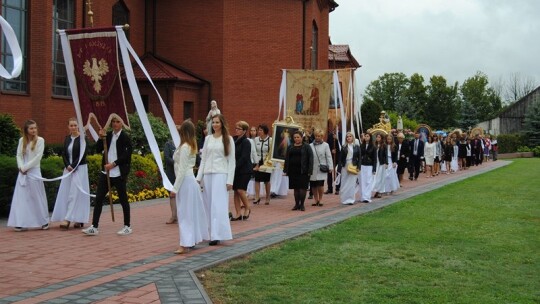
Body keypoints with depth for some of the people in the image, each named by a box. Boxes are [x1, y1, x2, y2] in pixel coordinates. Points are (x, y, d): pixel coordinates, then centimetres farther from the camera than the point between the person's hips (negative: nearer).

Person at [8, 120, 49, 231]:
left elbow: (38, 157, -9)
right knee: (22, 197, 0)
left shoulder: (40, 140, -3)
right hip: (23, 173, 4)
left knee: (37, 196, 1)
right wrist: (21, 167, -9)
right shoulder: (22, 140, 9)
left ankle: (44, 222, 12)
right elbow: (19, 155, 7)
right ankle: (22, 223, 2)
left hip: (34, 172, -4)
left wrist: (26, 167, -10)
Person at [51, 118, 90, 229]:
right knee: (66, 193, 3)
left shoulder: (82, 138, -6)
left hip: (79, 169, -6)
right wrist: (67, 165, -7)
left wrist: (73, 166, -14)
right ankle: (78, 220, 7)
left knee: (75, 193, -8)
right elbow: (64, 154, 9)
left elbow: (83, 155, -11)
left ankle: (68, 219, -11)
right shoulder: (67, 138, 11)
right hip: (68, 169, 6)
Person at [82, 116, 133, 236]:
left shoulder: (125, 137, -5)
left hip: (119, 173, -5)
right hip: (106, 172, 5)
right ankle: (94, 227, 5)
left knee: (123, 199, 4)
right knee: (98, 198, 1)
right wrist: (101, 138, -6)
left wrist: (113, 164, -16)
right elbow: (98, 150, 8)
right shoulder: (108, 135, 9)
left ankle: (127, 226, 15)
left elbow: (126, 155, -11)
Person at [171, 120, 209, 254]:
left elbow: (182, 170, -17)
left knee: (184, 213, -8)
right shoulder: (192, 146, 11)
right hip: (191, 180, 9)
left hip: (185, 181, -9)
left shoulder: (184, 147, -15)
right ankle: (192, 238, 24)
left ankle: (185, 244, -9)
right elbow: (186, 166, 11)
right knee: (192, 211, 15)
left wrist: (175, 188, -15)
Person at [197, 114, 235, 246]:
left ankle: (216, 235, -8)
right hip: (207, 174, 4)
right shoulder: (208, 138, 11)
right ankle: (210, 233, 12)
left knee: (218, 205, -8)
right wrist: (199, 177, 6)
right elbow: (203, 159, 13)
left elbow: (232, 161, -1)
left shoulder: (228, 139, 2)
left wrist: (230, 180, -8)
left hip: (221, 175, -4)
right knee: (208, 205, 5)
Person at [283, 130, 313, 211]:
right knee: (296, 188, 7)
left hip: (303, 171, -4)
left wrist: (309, 171, -12)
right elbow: (287, 159, 12)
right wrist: (285, 170, 6)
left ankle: (302, 204, 5)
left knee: (302, 188, -3)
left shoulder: (306, 147, 0)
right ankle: (297, 204, 14)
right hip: (293, 170, 4)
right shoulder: (290, 147, 12)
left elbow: (310, 159, -5)